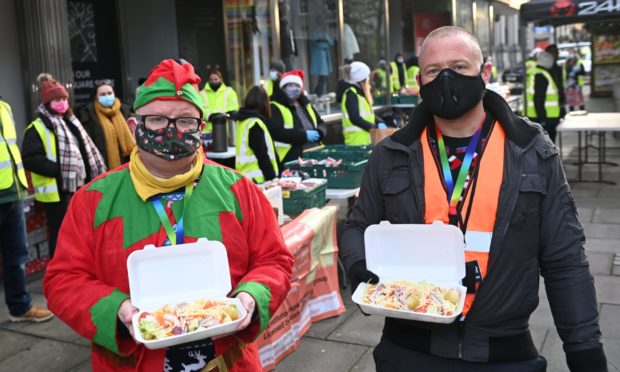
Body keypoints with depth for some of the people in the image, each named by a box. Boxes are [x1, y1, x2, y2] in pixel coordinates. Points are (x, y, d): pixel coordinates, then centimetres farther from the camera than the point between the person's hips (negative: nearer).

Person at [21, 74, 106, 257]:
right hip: (57, 192, -8)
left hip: (79, 188, 8)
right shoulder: (37, 128, -9)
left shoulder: (71, 123, 16)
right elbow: (30, 159, -19)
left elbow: (87, 151, 21)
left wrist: (94, 175, 10)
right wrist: (58, 170, -23)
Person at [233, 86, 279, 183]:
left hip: (245, 176, 9)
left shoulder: (243, 121, 11)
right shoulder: (254, 123, -15)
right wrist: (272, 178, -15)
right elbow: (262, 156, -18)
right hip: (258, 179, -9)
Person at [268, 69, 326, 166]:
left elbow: (321, 124, 22)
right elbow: (276, 132, -18)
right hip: (291, 161, -7)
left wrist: (318, 133, -4)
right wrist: (304, 135, -18)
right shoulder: (275, 107, -4)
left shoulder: (306, 104, 19)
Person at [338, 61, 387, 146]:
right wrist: (375, 128, -19)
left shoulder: (362, 92, 16)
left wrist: (380, 122, 3)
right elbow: (355, 118, -20)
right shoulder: (351, 94, -13)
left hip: (366, 139, 9)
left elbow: (369, 114, 21)